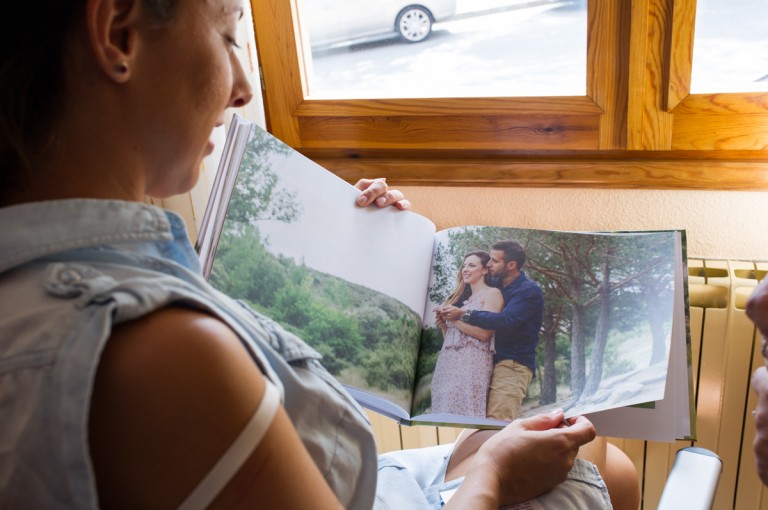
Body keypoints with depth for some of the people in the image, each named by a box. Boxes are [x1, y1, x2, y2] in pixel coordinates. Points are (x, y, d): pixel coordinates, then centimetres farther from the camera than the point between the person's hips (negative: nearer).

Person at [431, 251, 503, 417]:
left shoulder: (492, 293, 2)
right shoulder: (462, 298, 24)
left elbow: (483, 333, -11)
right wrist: (443, 324, 6)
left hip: (472, 363, -7)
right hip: (448, 363, 7)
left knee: (464, 417, -14)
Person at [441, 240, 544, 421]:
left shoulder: (529, 291, -10)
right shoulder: (496, 284, 14)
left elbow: (505, 320, -24)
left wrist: (464, 315, -21)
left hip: (513, 364, -7)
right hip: (492, 360, 7)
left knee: (497, 424, -17)